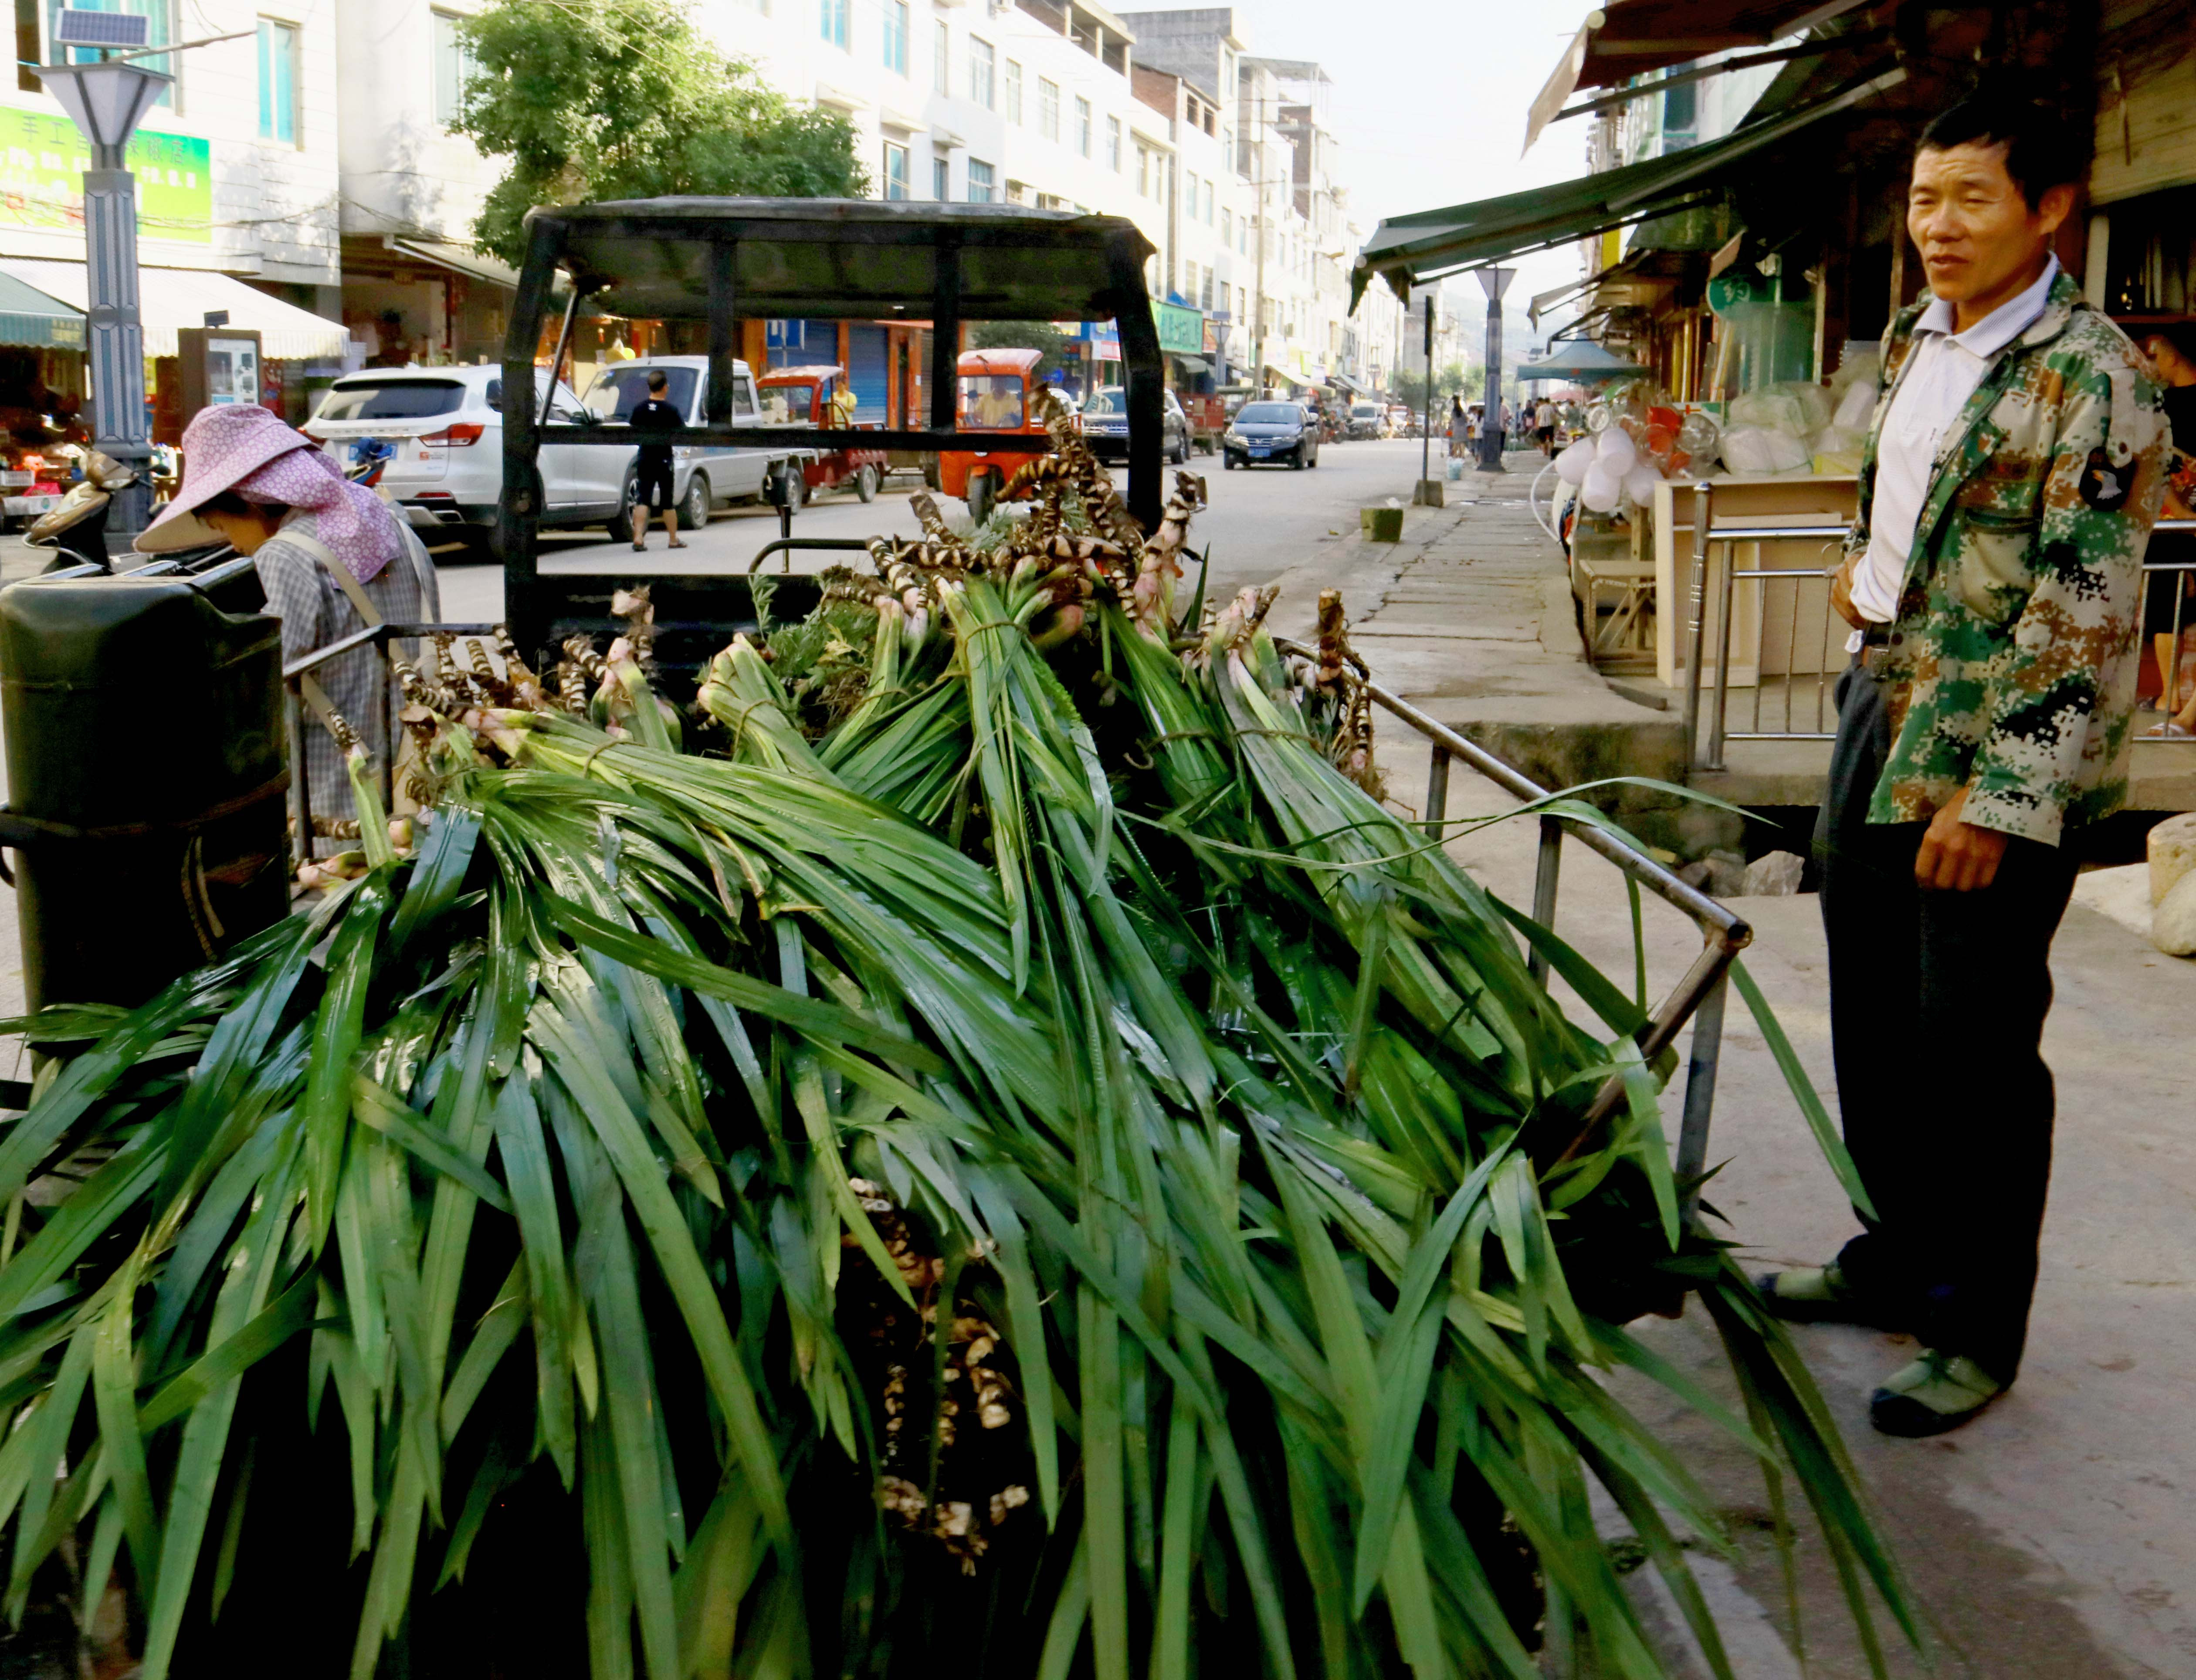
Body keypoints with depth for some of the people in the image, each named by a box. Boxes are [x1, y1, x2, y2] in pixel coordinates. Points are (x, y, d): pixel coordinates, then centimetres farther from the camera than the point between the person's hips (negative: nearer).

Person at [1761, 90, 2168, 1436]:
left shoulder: (2093, 379, -15)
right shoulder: (1915, 340, 10)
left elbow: (2084, 611, -20)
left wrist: (2003, 799, -23)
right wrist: (1867, 571, 6)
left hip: (1999, 758, -8)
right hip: (1881, 706, 8)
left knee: (1974, 1043, 0)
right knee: (1873, 1015, 17)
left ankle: (1980, 1331, 16)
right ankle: (1898, 1258, 35)